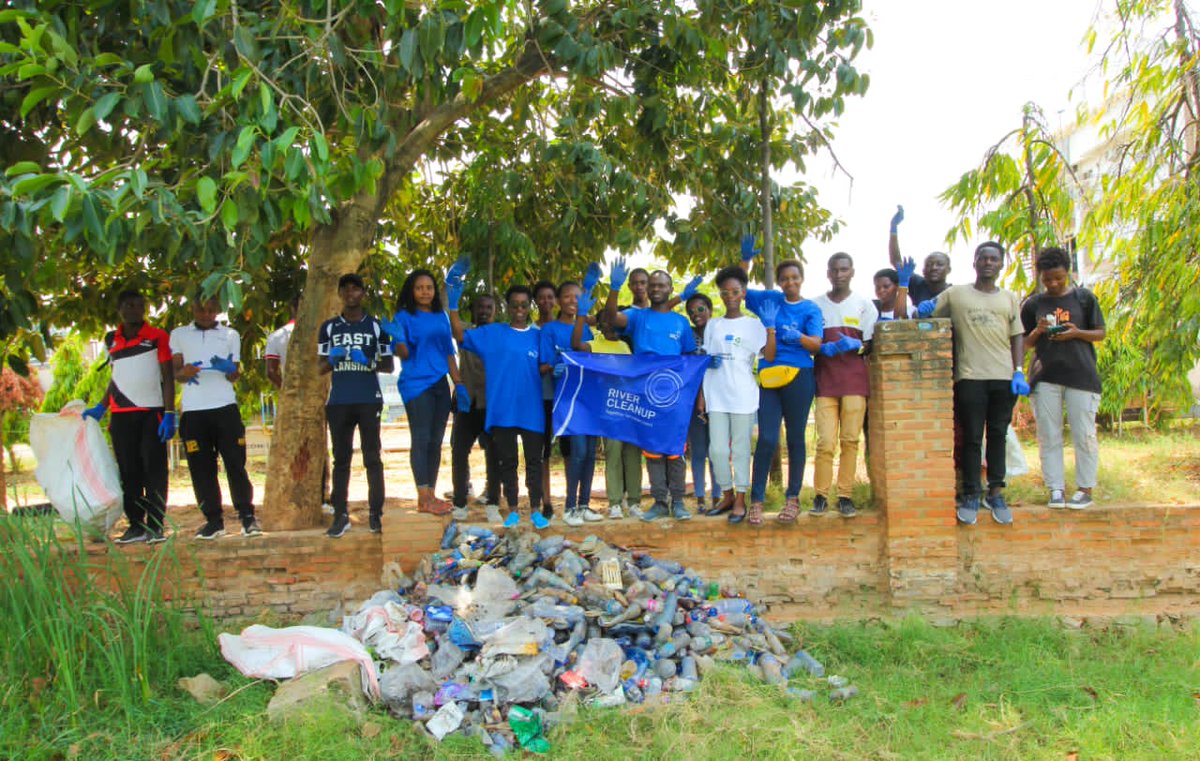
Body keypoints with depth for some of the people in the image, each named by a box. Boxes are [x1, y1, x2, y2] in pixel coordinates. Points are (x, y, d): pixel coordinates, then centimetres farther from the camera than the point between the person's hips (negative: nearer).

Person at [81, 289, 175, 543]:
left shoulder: (158, 337, 0)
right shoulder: (111, 340, 14)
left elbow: (168, 377, -3)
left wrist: (169, 414, -10)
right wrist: (100, 408, 16)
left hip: (152, 412, -4)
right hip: (121, 415, 4)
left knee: (154, 469, -4)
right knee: (128, 472, 5)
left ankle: (156, 526, 0)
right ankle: (136, 525, 11)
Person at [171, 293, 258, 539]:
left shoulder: (230, 335, 13)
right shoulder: (178, 335, 12)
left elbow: (234, 375, 12)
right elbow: (175, 372, 9)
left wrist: (231, 370, -12)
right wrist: (184, 373, -14)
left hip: (225, 407, -1)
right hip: (193, 410, 1)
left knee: (235, 463, -4)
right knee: (201, 468, 1)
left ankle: (247, 516, 1)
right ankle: (213, 520, 9)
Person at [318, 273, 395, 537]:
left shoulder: (377, 326, 5)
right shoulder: (328, 327, 10)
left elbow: (389, 365, 7)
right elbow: (321, 368, 12)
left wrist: (369, 362, -13)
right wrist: (332, 359, -10)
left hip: (369, 401, -2)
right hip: (338, 402, 2)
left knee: (372, 458, 1)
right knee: (341, 459, 5)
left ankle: (375, 513, 6)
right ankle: (341, 515, 7)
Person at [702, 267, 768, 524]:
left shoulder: (753, 324, 4)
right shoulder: (713, 325, 13)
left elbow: (769, 357, -8)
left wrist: (770, 327, -18)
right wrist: (702, 394, 7)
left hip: (744, 397, -2)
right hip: (716, 397, 3)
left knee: (741, 449, 1)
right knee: (718, 449, 1)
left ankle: (740, 500, 10)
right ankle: (727, 495, 18)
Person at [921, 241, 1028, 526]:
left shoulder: (1009, 298, 15)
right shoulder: (955, 294, 9)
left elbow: (1018, 336, 11)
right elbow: (927, 315, 12)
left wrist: (1018, 371, -1)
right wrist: (922, 309, -12)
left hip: (1004, 377, 2)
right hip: (970, 377, -2)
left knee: (998, 435, 6)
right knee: (971, 438, 0)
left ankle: (996, 493, 14)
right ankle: (971, 495, 7)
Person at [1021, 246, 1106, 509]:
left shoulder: (1084, 297, 5)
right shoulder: (1032, 304, 8)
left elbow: (1100, 333, 7)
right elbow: (1026, 344, 12)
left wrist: (1076, 333, -12)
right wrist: (1038, 332, -9)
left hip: (1081, 375, -2)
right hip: (1045, 377, 2)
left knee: (1084, 435, 0)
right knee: (1048, 436, 2)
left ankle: (1085, 488, 10)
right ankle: (1056, 488, 9)